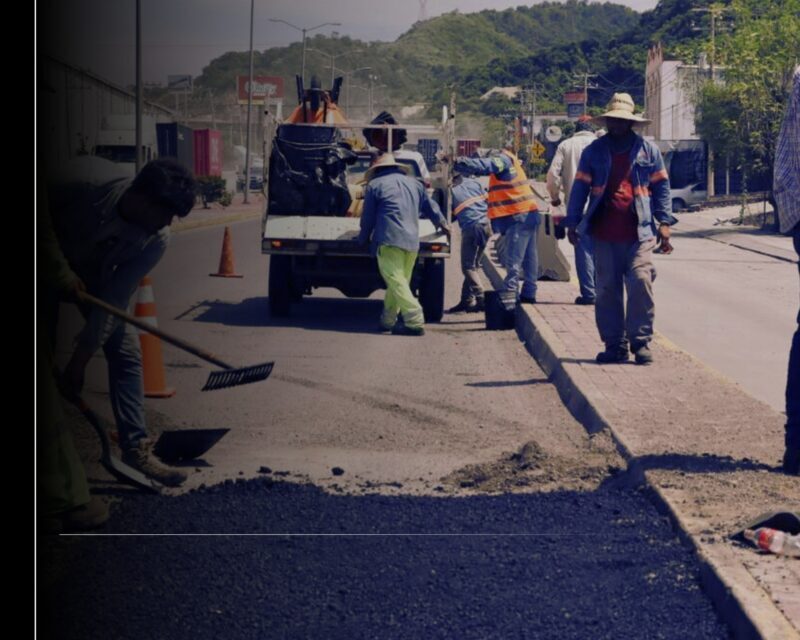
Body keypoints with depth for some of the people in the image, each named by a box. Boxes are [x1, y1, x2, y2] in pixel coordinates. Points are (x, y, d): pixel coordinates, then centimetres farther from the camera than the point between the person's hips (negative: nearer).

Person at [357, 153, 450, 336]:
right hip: (412, 242, 7)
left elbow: (368, 218, 8)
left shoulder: (375, 185, 5)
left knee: (396, 281, -11)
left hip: (389, 241, -6)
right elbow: (430, 207, 31)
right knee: (399, 281, 15)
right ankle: (387, 320, 19)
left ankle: (415, 321, -22)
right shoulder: (414, 184, 20)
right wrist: (443, 224, 48)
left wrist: (363, 239, 24)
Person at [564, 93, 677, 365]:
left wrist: (664, 223, 1)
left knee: (640, 282, -13)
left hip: (639, 232, -2)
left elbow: (661, 187, 10)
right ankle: (614, 345, 10)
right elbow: (580, 187, 13)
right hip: (604, 233, 2)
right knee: (607, 289, 3)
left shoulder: (648, 150, 9)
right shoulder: (594, 151, 11)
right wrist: (572, 223, 8)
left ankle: (641, 342, -5)